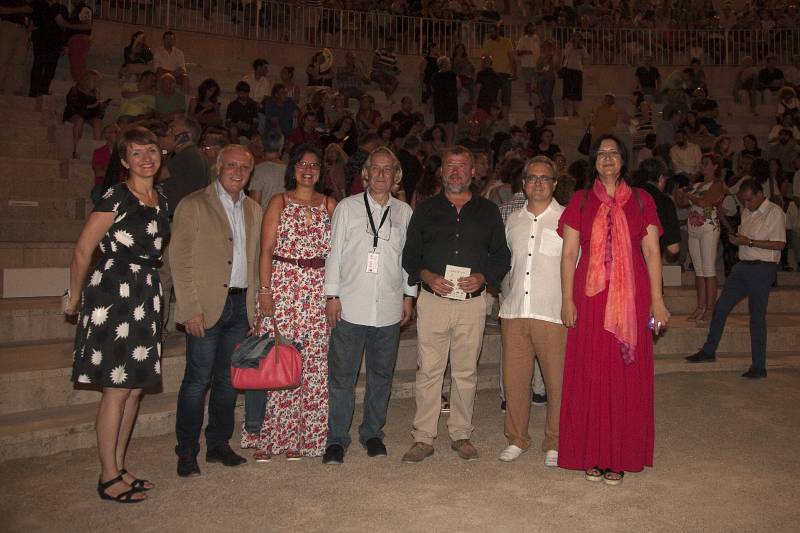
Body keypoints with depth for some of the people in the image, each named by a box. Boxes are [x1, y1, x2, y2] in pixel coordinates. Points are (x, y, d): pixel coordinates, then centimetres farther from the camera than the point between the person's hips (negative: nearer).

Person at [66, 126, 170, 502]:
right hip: (113, 295, -7)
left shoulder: (161, 201, 12)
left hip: (145, 298, 7)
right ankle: (108, 478, 10)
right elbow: (82, 251, -8)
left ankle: (119, 469, 23)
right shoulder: (116, 197, -10)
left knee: (136, 388, 11)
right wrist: (75, 297, 1)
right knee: (117, 389, -3)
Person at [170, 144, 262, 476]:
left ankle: (218, 445, 25)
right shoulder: (193, 205, -4)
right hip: (207, 306, -5)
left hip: (241, 305, 5)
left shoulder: (253, 210, 13)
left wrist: (255, 305, 8)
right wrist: (191, 309, -13)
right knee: (198, 380, 0)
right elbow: (179, 260, -8)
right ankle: (187, 452, 14)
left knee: (228, 379, 12)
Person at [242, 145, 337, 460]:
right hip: (282, 286, -2)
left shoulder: (330, 205, 12)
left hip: (319, 290, 3)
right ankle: (264, 436, 9)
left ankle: (301, 435, 15)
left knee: (314, 362, 3)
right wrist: (265, 289, -9)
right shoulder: (279, 203, 5)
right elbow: (266, 250, 0)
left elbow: (335, 250, 10)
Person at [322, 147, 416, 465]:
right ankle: (336, 439, 15)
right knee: (342, 376, 2)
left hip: (389, 308, 2)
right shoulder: (347, 207, 3)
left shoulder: (404, 212, 9)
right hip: (351, 306, -2)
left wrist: (409, 295, 10)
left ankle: (372, 433, 28)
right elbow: (335, 252, 2)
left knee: (381, 375, 12)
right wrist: (332, 295, -2)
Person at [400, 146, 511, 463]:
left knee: (466, 372, 8)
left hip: (472, 302, 1)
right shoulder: (425, 210, 10)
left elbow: (502, 255, 11)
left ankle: (461, 434, 22)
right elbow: (409, 254, 9)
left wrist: (483, 277, -8)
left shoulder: (488, 212, 11)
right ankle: (423, 438, 11)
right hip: (433, 301, 0)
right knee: (428, 370, 0)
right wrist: (427, 276, -10)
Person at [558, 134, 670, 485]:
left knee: (626, 376, 4)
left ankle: (619, 457, 17)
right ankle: (592, 455, 15)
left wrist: (656, 299, -2)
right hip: (591, 298, 0)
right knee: (590, 375, 2)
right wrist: (567, 300, -4)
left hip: (631, 298, 1)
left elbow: (652, 251, 5)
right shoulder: (581, 201, 8)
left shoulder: (641, 200, 9)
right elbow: (568, 254, 4)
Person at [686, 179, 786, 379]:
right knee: (720, 307, 8)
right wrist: (736, 239, 4)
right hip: (743, 265, 7)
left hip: (762, 269, -7)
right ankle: (709, 351, 20)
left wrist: (749, 242, -19)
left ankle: (759, 366, 7)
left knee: (757, 317, -3)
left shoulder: (774, 212, -9)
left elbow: (779, 244, -16)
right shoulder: (746, 212, 13)